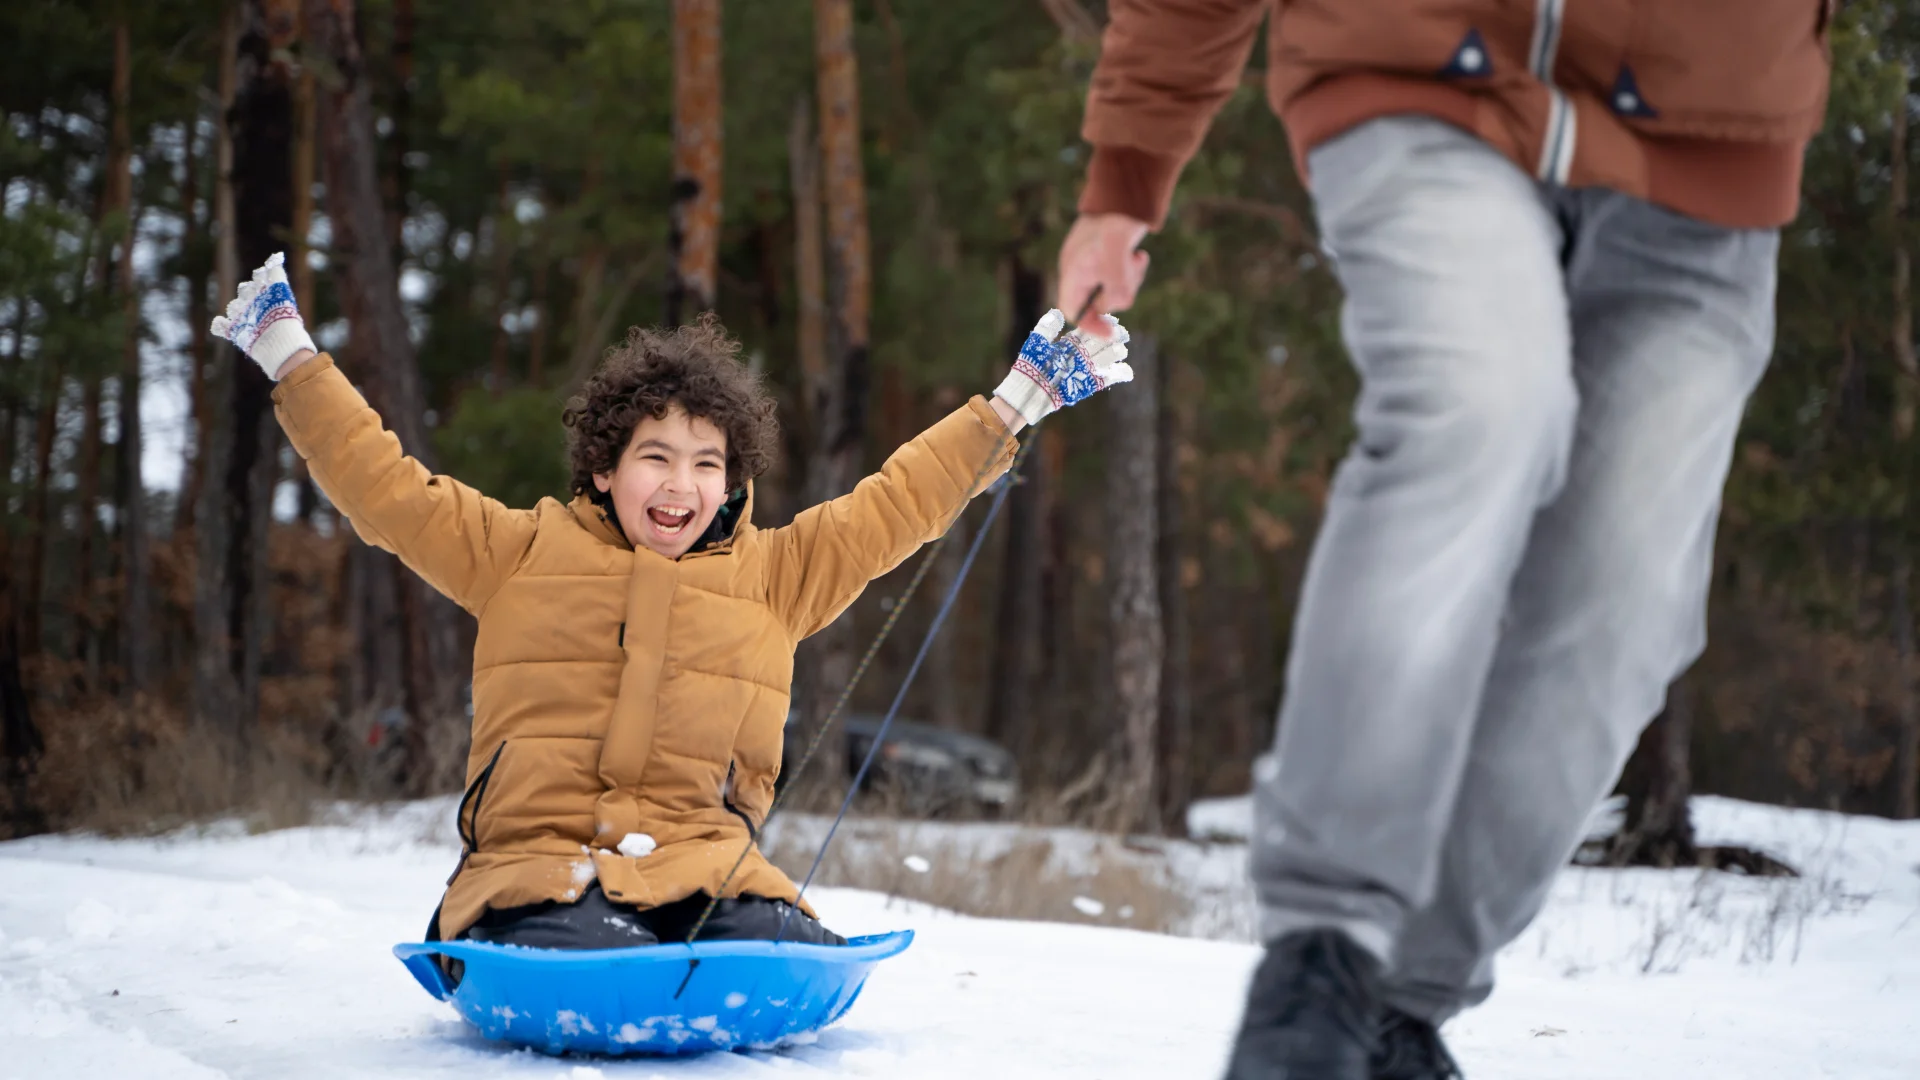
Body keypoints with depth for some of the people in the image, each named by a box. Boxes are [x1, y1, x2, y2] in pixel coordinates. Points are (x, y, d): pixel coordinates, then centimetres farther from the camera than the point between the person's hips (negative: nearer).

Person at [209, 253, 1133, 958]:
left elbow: (895, 504, 23)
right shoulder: (521, 553, 14)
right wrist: (293, 365, 15)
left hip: (696, 864, 3)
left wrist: (1014, 406, 23)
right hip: (538, 859, -3)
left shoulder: (772, 574, 18)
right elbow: (386, 488, 16)